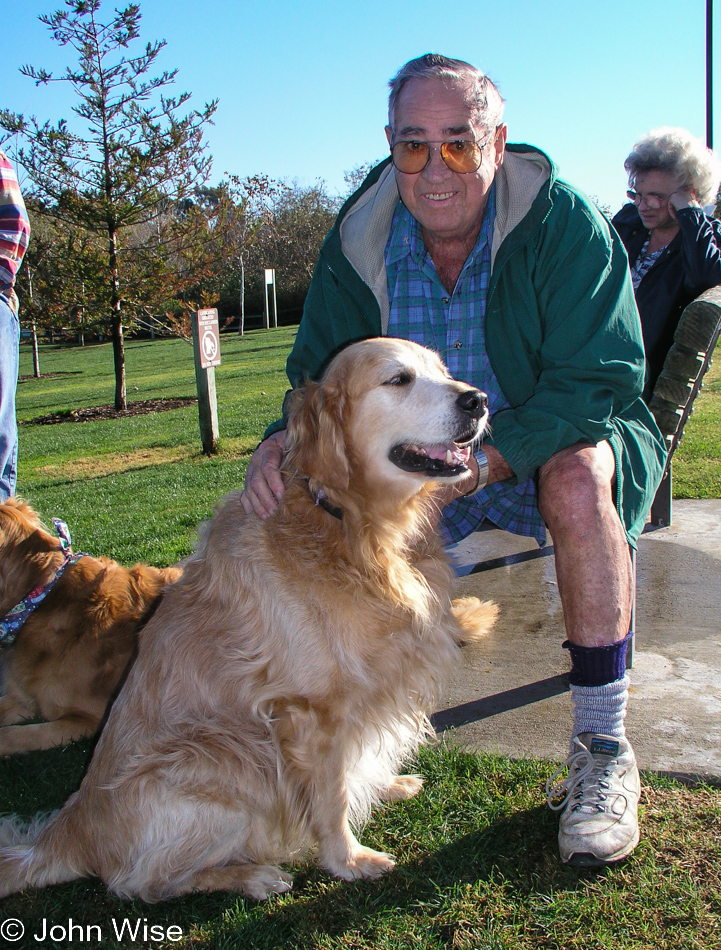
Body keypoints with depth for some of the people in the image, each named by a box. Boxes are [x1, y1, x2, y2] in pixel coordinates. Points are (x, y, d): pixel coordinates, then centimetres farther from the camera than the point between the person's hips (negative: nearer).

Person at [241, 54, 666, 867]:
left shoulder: (560, 222, -19)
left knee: (578, 480, -36)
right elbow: (324, 377, -4)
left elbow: (599, 379, -23)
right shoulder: (359, 237, -7)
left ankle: (601, 752, -22)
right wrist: (284, 440, -27)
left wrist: (487, 457, -37)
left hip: (554, 442, -3)